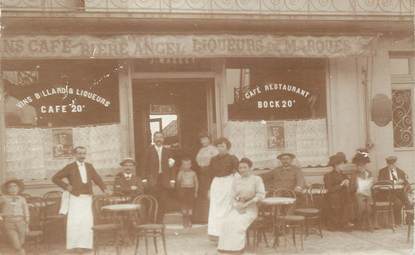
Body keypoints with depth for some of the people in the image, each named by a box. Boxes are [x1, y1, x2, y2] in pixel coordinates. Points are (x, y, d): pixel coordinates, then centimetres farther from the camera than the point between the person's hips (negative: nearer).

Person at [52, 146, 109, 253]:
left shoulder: (89, 166, 13)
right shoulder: (70, 167, 1)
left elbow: (97, 178, 10)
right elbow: (55, 178, 1)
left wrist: (104, 189, -5)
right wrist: (66, 186, -6)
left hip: (87, 198, 4)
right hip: (76, 198, -4)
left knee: (87, 221, 3)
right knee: (75, 221, -6)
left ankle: (85, 244, 11)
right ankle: (75, 245, 2)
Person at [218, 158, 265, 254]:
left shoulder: (256, 179, 1)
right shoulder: (236, 179, 12)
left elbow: (261, 194, -8)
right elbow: (233, 195, 9)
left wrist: (246, 204, -15)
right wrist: (237, 205, -12)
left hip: (250, 209, -3)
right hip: (237, 208, 3)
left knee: (238, 223, -31)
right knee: (227, 222, -26)